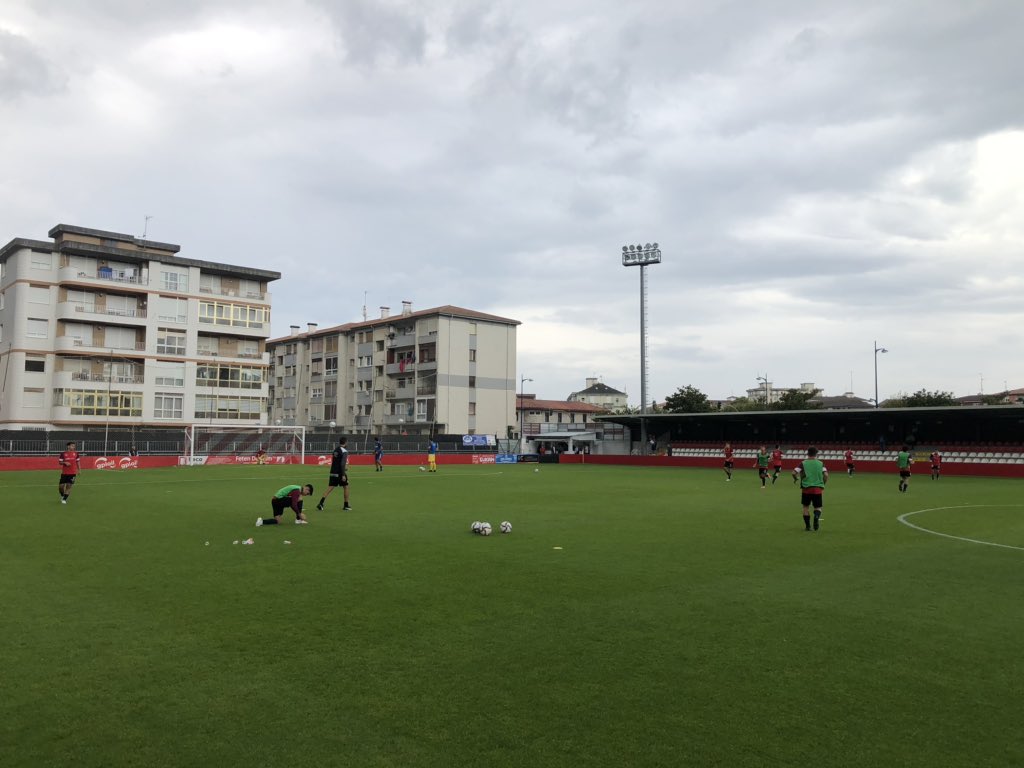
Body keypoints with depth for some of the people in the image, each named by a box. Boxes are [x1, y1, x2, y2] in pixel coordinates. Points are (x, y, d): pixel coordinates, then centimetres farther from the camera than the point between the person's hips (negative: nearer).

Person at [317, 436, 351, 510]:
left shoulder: (335, 450, 11)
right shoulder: (344, 451, -12)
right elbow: (343, 464, -20)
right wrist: (343, 475, -19)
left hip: (333, 472, 6)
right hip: (340, 473, -6)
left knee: (330, 488, 2)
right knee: (345, 487, 11)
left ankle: (321, 503, -13)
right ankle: (346, 506, 16)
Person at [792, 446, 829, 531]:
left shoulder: (803, 463, 1)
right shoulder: (820, 463, 6)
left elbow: (794, 473, -8)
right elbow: (826, 475, -5)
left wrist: (795, 479, 13)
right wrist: (823, 483, 12)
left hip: (806, 488, -1)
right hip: (818, 488, 1)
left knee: (806, 507, 14)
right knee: (818, 507, 11)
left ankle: (807, 526, 13)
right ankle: (816, 517, -22)